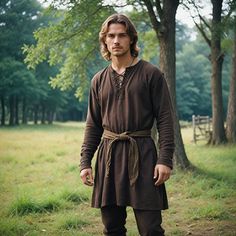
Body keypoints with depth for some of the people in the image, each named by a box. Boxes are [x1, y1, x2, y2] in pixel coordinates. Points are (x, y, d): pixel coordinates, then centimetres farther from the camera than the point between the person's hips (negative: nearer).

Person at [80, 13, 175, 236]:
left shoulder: (151, 74, -1)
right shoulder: (99, 80, 11)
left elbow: (165, 119, -4)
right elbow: (93, 125, 14)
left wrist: (165, 159, -12)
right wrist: (85, 162, 6)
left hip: (142, 154, -4)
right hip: (108, 155, 4)